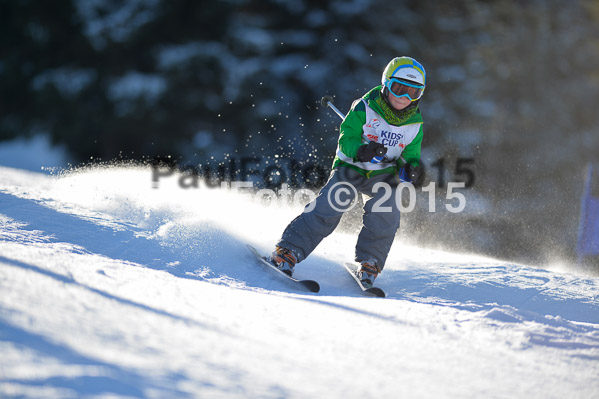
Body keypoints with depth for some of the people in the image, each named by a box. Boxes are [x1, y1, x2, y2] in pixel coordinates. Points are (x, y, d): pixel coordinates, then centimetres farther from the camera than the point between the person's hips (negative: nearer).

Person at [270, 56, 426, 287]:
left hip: (383, 173, 3)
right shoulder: (365, 108, -13)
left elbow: (410, 155, 9)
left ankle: (369, 264, -2)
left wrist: (409, 167, -15)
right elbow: (346, 139, -14)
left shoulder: (415, 124, -2)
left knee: (385, 213, -22)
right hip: (351, 166, -3)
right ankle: (288, 252, -18)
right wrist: (361, 150, -36)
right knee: (328, 207, -21)